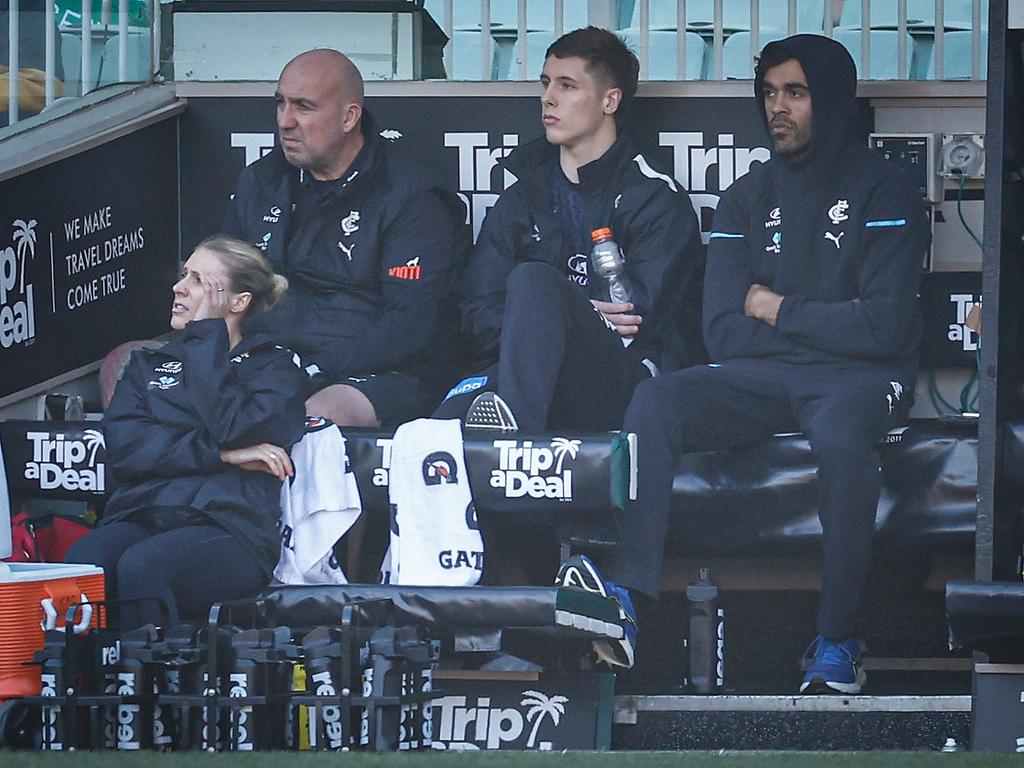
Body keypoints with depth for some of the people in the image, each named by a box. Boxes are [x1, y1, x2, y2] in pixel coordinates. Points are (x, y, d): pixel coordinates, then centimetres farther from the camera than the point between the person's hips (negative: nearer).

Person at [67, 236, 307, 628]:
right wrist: (221, 454, -4)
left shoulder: (275, 364, 17)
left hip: (228, 526, -3)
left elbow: (233, 429, -5)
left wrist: (207, 335, 5)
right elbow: (123, 447, 7)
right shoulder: (148, 365, 27)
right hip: (141, 517, 3)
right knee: (82, 561, -33)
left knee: (140, 567, -36)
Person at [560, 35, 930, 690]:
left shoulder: (883, 191, 2)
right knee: (656, 400, -24)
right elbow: (723, 334, 6)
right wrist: (829, 322, -2)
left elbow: (886, 328, -10)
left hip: (859, 378, -4)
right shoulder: (747, 199, 16)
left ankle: (839, 641, -32)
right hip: (761, 379, 4)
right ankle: (626, 596, -36)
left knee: (840, 433, -39)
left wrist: (777, 309, -1)